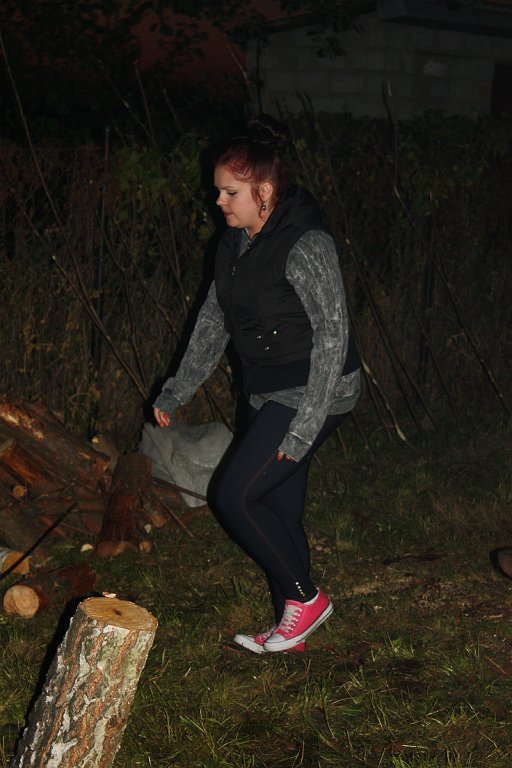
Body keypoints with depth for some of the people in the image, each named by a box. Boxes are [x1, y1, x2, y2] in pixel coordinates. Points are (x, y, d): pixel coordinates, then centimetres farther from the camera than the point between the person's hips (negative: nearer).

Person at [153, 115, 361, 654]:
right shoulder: (236, 242, 6)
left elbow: (332, 334, -21)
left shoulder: (306, 245, -21)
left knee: (234, 496, -11)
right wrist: (177, 390, 15)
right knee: (278, 509, 12)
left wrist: (307, 422, -22)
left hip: (313, 394, -8)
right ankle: (291, 629, 25)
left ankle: (305, 597, 7)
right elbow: (214, 319, 15)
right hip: (269, 396, 8)